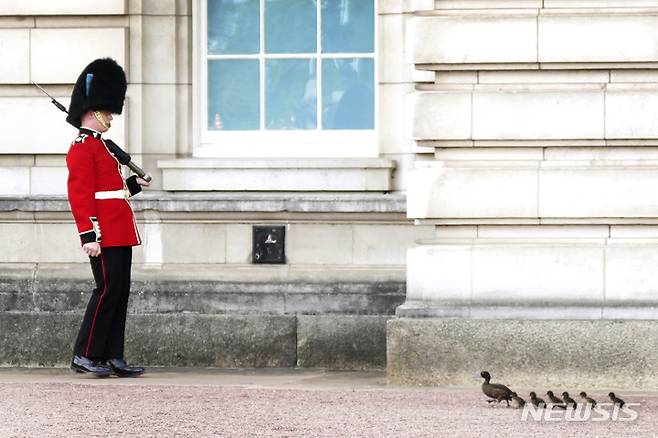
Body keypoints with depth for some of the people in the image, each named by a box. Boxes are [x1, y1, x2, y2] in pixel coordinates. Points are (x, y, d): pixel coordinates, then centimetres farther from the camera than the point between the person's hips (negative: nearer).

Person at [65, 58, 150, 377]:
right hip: (105, 234, -10)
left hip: (119, 234, 10)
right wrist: (88, 235, -23)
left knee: (120, 291, 7)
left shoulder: (98, 147, 21)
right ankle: (84, 355, -6)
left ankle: (112, 357, 9)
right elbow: (80, 195, -17)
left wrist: (132, 185, 17)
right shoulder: (82, 148, -10)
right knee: (108, 288, -11)